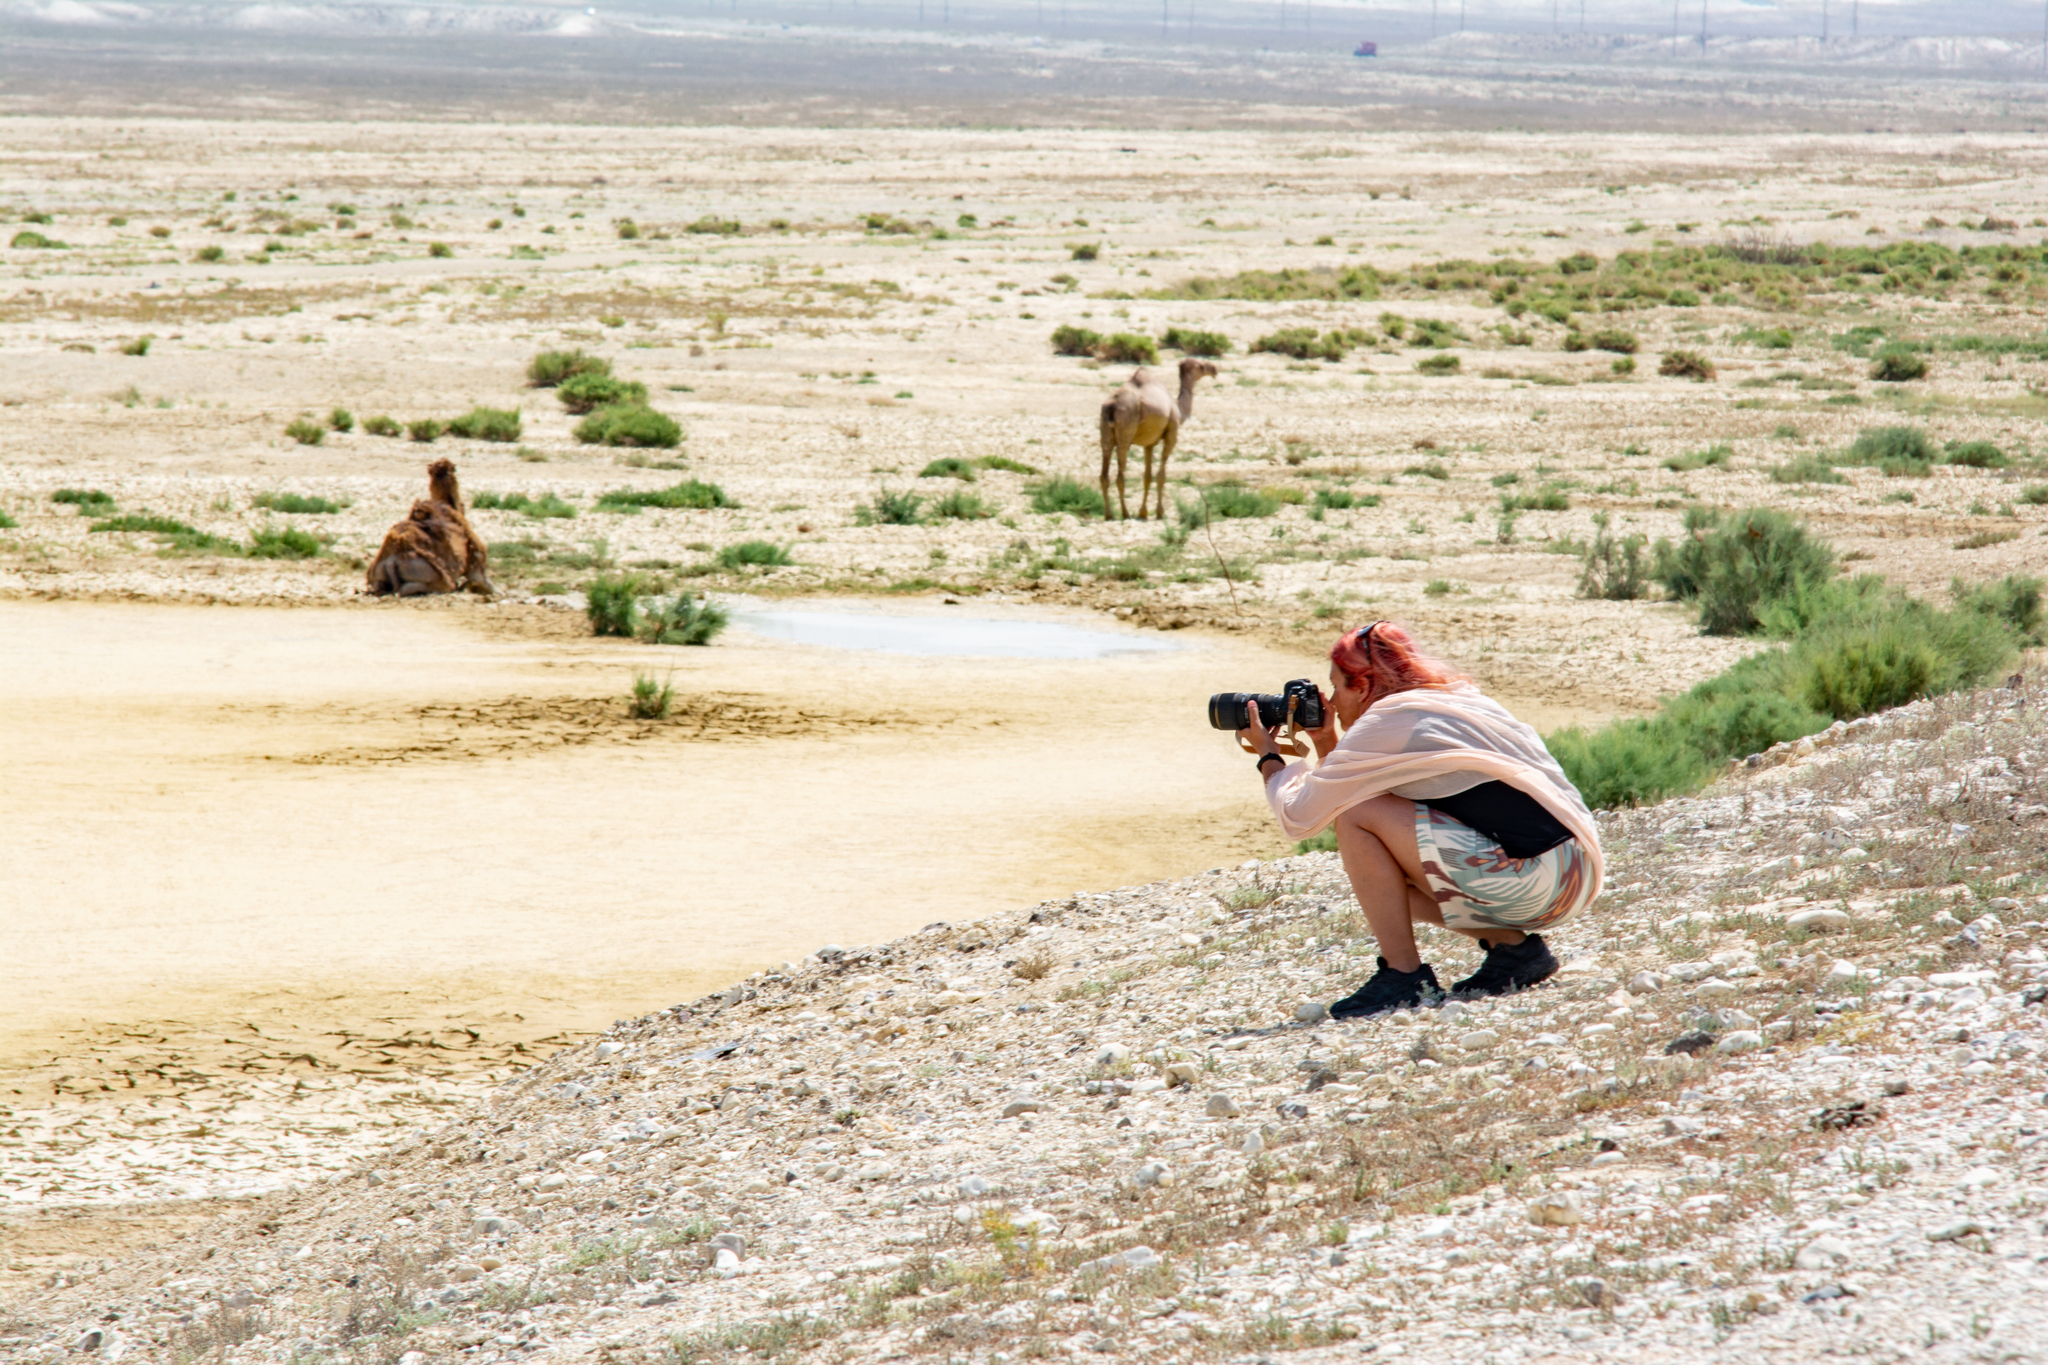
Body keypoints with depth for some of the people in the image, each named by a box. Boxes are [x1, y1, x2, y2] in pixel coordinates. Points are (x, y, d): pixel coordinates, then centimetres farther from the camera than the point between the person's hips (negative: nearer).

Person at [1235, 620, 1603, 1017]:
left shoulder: (1387, 722, -6)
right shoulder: (1458, 700, 21)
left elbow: (1299, 817, -1)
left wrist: (1268, 755, 16)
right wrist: (1327, 745, 21)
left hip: (1530, 877, -9)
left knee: (1356, 817, -7)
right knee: (1382, 871, 20)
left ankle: (1403, 974, -4)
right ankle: (1513, 944, 11)